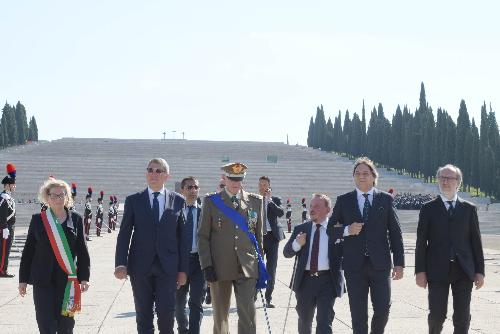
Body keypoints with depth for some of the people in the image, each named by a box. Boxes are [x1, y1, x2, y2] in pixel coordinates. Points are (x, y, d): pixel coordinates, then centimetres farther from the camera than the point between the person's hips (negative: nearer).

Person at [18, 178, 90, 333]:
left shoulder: (76, 219, 3)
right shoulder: (38, 219, 3)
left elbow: (82, 251, 4)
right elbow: (28, 251, 6)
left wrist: (84, 278, -2)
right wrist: (23, 279, 4)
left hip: (67, 279, 1)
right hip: (43, 280, -1)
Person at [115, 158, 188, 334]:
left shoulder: (178, 200, 6)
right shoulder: (133, 200, 6)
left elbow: (182, 236, 5)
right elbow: (124, 234, 3)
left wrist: (183, 269, 1)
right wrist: (121, 264, -9)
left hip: (167, 267, 0)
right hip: (141, 266, 1)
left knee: (166, 314, -4)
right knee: (143, 316, 5)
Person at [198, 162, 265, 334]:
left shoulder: (255, 201, 7)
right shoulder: (211, 201, 2)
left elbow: (259, 234, 12)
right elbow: (203, 236, 1)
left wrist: (259, 262, 10)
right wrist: (207, 265, -7)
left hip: (247, 267, 0)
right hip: (220, 268, 0)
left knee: (247, 312, -9)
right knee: (220, 314, 10)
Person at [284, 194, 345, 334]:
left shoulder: (338, 228, 0)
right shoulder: (300, 229, 9)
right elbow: (286, 253, 6)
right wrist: (297, 244, -13)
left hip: (327, 281, -3)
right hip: (305, 280, 3)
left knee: (324, 322, -4)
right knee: (304, 321, 19)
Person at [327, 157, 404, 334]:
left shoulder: (386, 199, 6)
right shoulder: (343, 201, 7)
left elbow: (395, 233, 5)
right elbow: (330, 229, 8)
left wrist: (399, 263, 0)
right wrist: (347, 230, -12)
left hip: (380, 264, 0)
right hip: (354, 265, 0)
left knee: (383, 309, -3)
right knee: (358, 314, 4)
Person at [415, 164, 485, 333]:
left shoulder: (469, 209, 8)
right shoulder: (428, 209, 4)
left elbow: (476, 241, 7)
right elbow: (421, 242, 2)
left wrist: (480, 271, 3)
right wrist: (420, 271, -4)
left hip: (463, 271, 1)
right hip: (437, 270, -1)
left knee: (462, 316, 1)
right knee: (437, 315, -1)